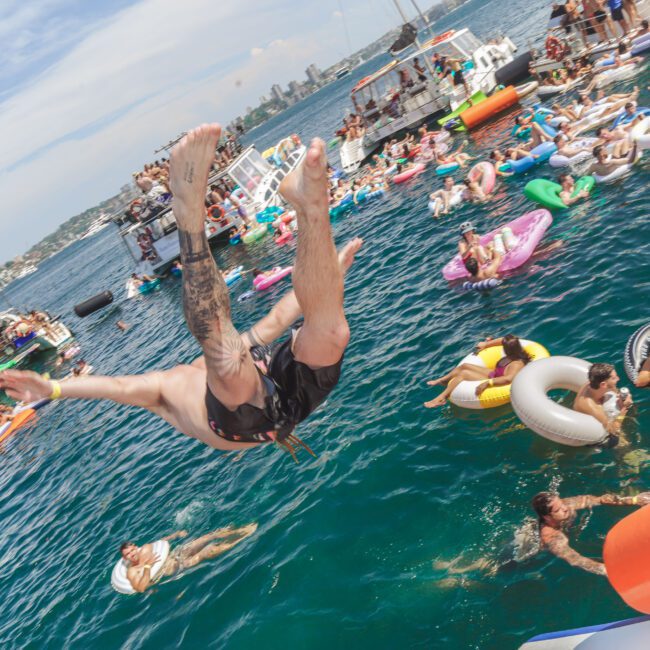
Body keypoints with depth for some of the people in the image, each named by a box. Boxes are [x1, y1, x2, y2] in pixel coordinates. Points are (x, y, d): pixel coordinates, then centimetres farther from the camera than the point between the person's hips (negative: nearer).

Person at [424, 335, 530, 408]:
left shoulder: (517, 364, -33)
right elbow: (502, 341, 13)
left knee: (463, 373, -15)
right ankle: (440, 381, 28)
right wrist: (486, 344, 17)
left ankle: (441, 398, -7)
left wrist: (487, 383, -54)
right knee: (464, 366, 10)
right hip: (493, 374, 9)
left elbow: (509, 379, -53)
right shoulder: (515, 353, -7)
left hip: (493, 383, -9)